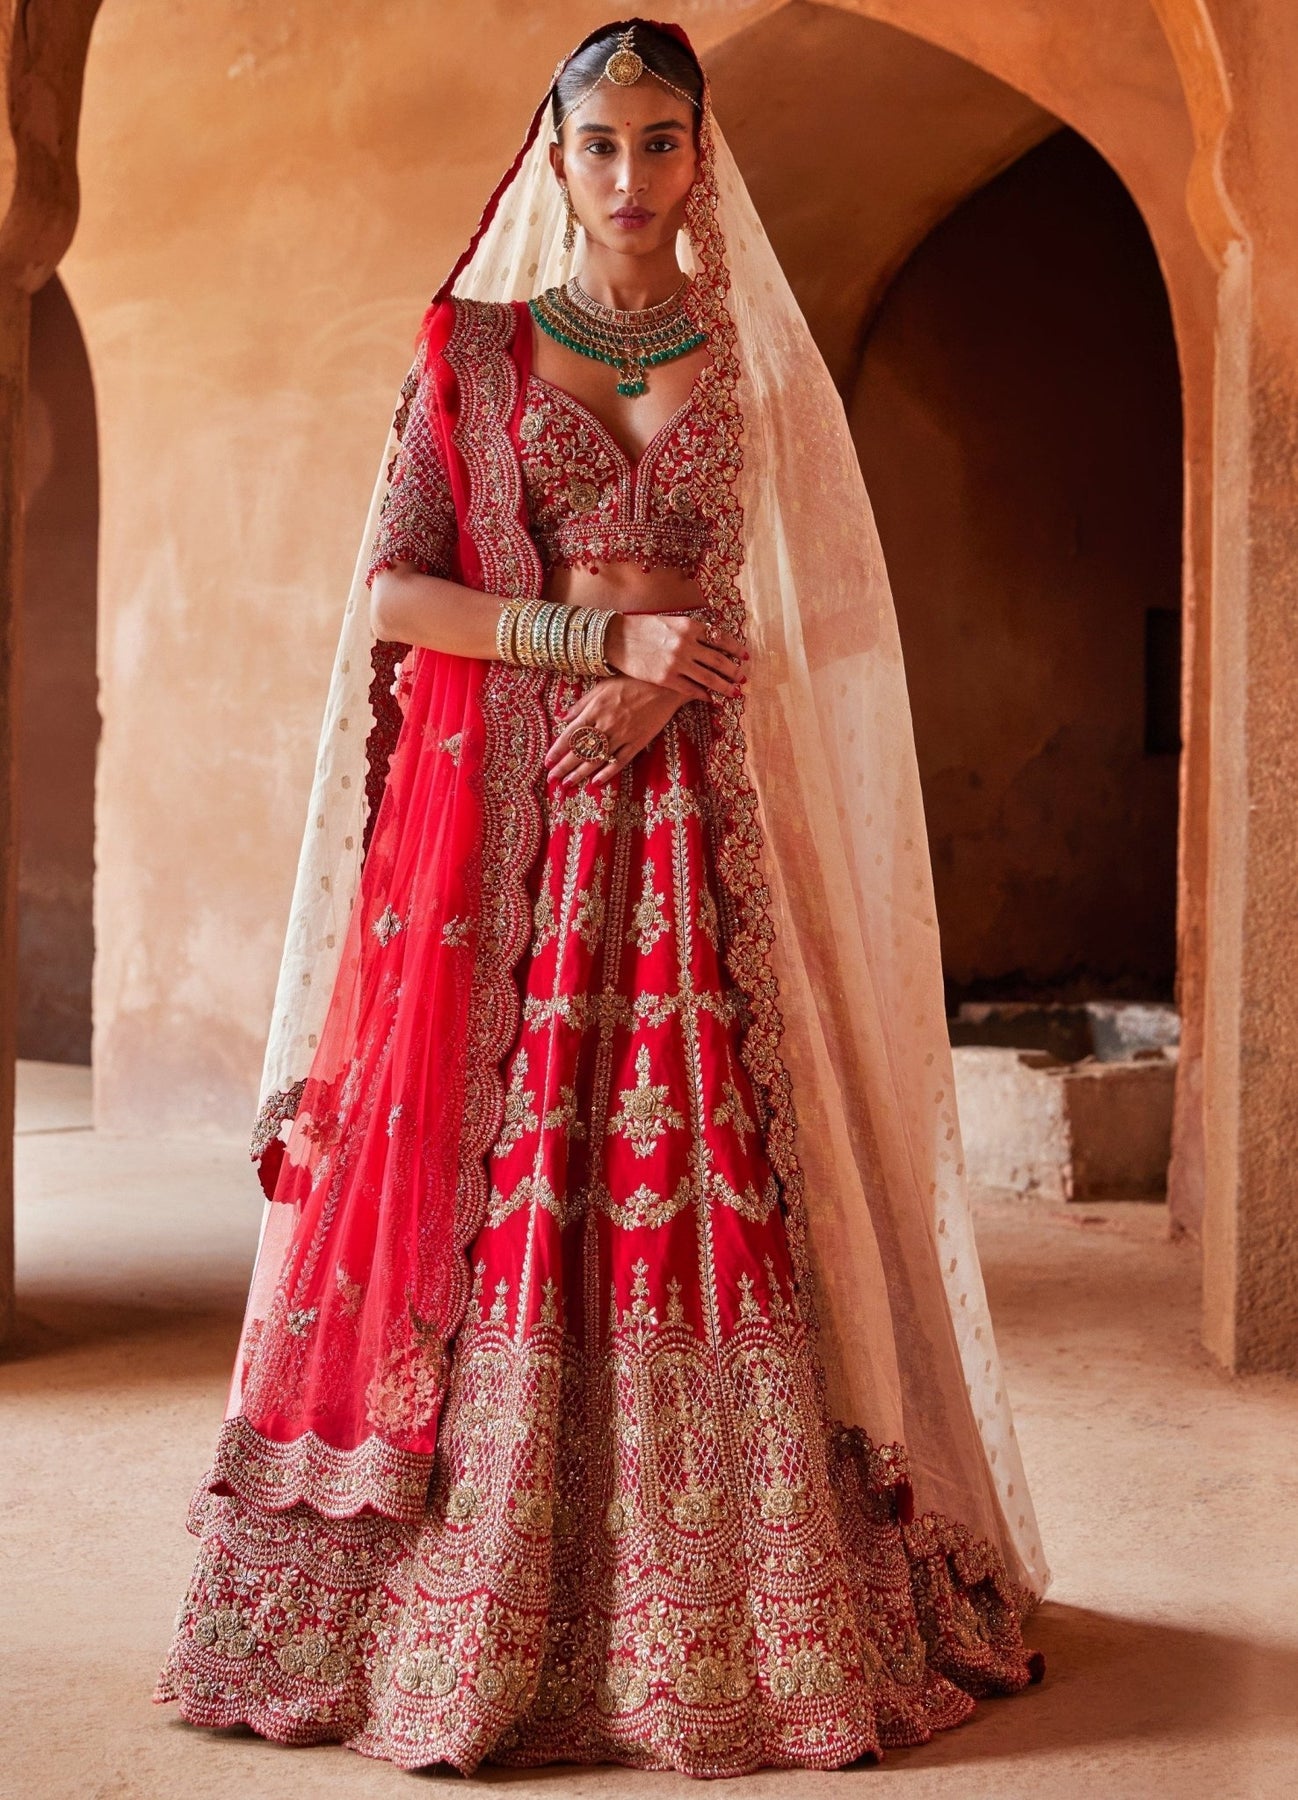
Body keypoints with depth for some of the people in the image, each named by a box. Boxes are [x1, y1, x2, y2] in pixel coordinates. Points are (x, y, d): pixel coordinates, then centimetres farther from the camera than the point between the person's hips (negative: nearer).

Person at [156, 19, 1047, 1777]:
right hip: (508, 823, -1)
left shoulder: (755, 360, 13)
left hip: (704, 832, 1)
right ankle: (471, 1617, 5)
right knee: (499, 1180, -5)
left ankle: (725, 1624, 4)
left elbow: (820, 610, 8)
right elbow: (393, 596, 1)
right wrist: (609, 632, -11)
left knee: (712, 1179, -4)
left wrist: (677, 672, -10)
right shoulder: (473, 348, 9)